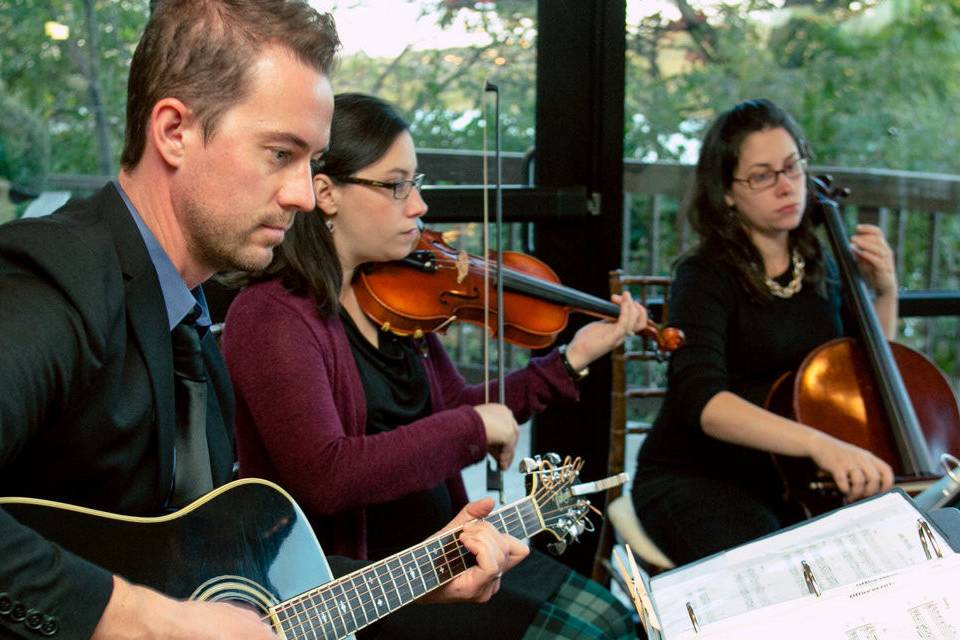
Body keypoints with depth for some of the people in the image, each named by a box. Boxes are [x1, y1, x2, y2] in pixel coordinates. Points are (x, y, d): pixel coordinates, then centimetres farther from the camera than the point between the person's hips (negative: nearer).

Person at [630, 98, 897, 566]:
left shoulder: (820, 269, 7)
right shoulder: (705, 276, -13)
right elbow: (700, 400, -30)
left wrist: (885, 294, 2)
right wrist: (818, 443, -43)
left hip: (788, 479, 6)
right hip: (694, 479, -6)